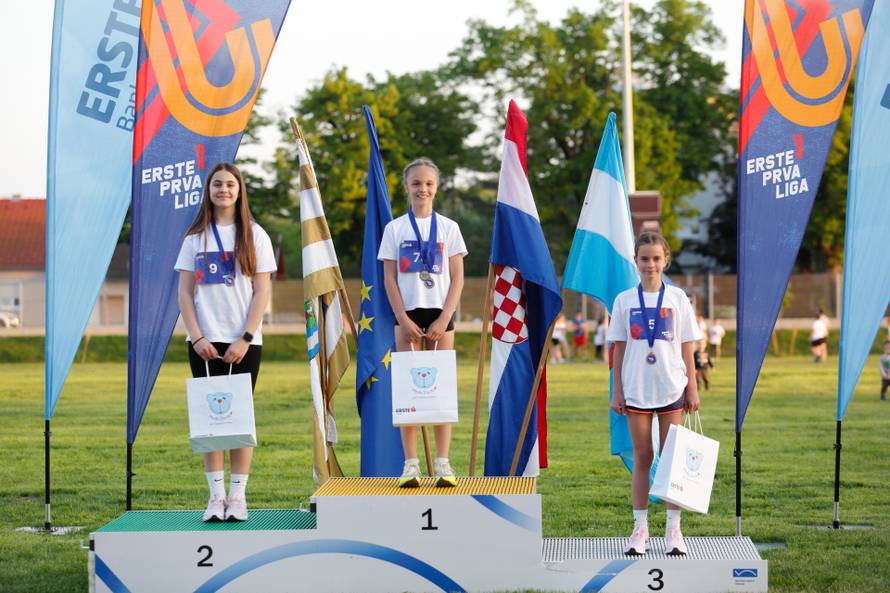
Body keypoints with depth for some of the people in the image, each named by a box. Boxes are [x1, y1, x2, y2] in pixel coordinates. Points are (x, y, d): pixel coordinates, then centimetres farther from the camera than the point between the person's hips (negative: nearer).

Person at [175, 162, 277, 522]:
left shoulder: (254, 235, 4)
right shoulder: (195, 237, 9)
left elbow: (262, 292, 0)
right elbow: (185, 293, 6)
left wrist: (245, 339, -9)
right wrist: (197, 337, -6)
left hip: (244, 343, -1)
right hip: (204, 343, 1)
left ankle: (238, 496, 1)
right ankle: (216, 495, 2)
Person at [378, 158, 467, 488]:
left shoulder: (448, 227, 5)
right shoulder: (395, 229, 5)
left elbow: (457, 278, 3)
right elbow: (389, 279, 3)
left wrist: (443, 320, -8)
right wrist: (403, 320, -7)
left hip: (440, 314, 0)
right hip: (408, 314, 0)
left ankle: (442, 463, 1)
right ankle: (410, 464, -2)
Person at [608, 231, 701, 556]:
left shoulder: (677, 298, 2)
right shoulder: (624, 301, 2)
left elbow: (686, 347, 4)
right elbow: (619, 349, 5)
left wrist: (692, 388, 2)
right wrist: (617, 390, 2)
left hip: (671, 389, 0)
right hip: (637, 390, 0)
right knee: (642, 457, 5)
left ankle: (673, 529, 8)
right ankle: (640, 529, 11)